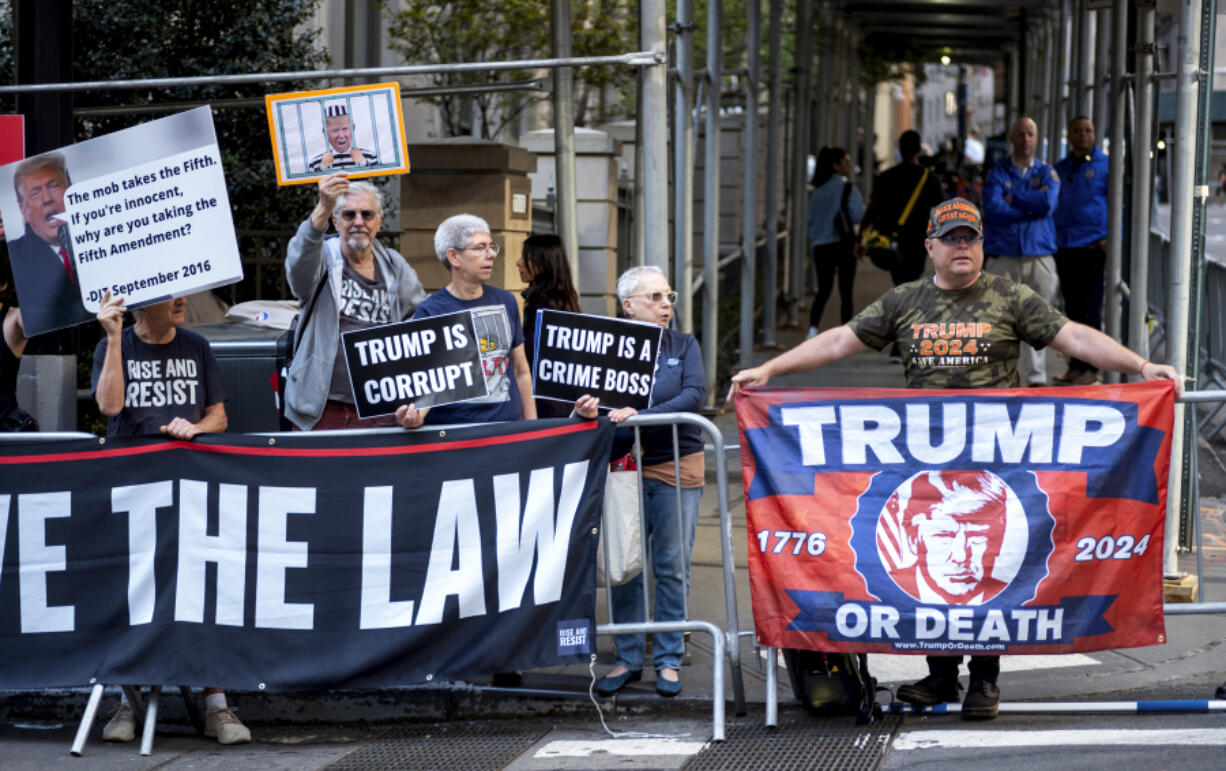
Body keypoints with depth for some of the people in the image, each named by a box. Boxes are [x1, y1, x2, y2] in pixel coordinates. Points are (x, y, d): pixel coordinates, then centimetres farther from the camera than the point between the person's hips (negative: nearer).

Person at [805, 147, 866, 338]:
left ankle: (813, 327, -8)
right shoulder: (847, 189, -8)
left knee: (823, 290, 10)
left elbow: (810, 218, 12)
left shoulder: (818, 189, 10)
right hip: (843, 244, -5)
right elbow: (858, 215, -16)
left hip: (820, 245, 5)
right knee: (845, 291, 3)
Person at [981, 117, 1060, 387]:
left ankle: (1036, 376, 7)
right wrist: (1031, 207, -6)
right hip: (1002, 256, -1)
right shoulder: (997, 173, 8)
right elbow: (993, 209, -9)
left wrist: (1012, 199, -3)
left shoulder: (1047, 173, 12)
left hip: (1040, 255, 1)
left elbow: (1048, 202, -8)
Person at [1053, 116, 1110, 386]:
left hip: (1093, 245, -5)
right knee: (1072, 310, 8)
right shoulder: (1060, 168, 15)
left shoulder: (1106, 165, -1)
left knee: (1090, 310, -6)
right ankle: (1075, 366, 13)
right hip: (1064, 247, 5)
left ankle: (1090, 368, -3)